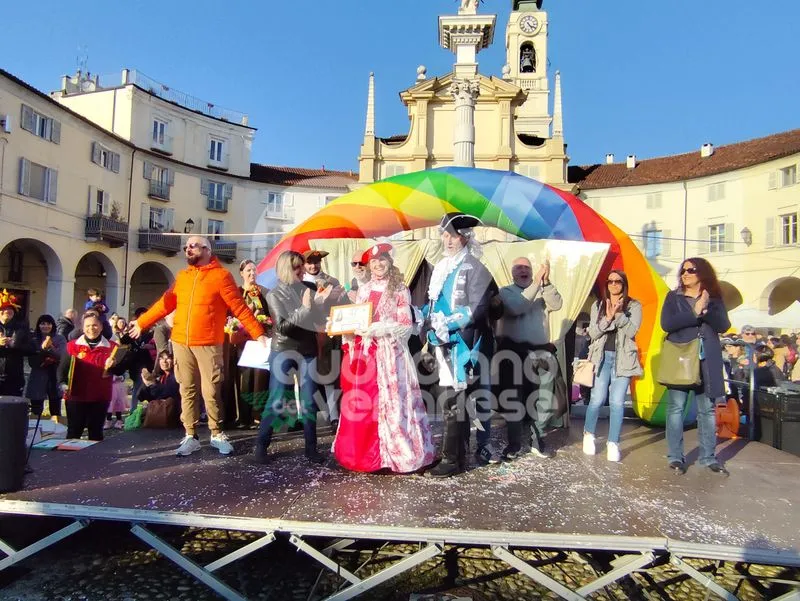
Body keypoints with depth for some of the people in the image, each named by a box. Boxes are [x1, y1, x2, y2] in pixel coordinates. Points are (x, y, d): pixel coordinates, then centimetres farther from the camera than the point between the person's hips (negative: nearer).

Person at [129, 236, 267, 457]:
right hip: (181, 343, 4)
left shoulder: (221, 275, -2)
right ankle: (190, 436, 17)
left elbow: (240, 308, -6)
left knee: (211, 391, 0)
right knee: (187, 390, 8)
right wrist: (141, 322, 22)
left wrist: (258, 334, -10)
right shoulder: (181, 277, 13)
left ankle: (217, 434, 16)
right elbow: (165, 304, 19)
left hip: (208, 344, -4)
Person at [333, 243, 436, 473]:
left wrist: (379, 329, -18)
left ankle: (391, 454, 7)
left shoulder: (399, 290, 0)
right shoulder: (363, 290, 15)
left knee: (388, 402, -4)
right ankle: (361, 454, 15)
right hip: (362, 353, 5)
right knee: (360, 403, 5)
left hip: (388, 354, -4)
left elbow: (406, 326, -6)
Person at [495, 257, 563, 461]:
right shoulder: (505, 291, 5)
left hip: (540, 352, 3)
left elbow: (556, 304, -7)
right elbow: (516, 308, -16)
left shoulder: (542, 292, 13)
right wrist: (536, 283, -19)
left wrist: (546, 282, -19)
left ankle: (537, 440, 23)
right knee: (514, 399, 5)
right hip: (513, 352, -2)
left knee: (544, 398, 5)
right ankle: (514, 443, 17)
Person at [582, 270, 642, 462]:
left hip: (623, 358, -1)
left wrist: (619, 314, -18)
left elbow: (631, 331, -7)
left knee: (617, 401, -5)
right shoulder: (598, 305, 9)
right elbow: (592, 333, -1)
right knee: (597, 399, -4)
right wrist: (608, 318, -15)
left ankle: (613, 443, 6)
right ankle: (588, 434, 20)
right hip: (603, 357, 1)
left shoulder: (634, 306, 5)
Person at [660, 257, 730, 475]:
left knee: (707, 409, 6)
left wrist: (706, 309, -15)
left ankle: (707, 457, 15)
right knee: (676, 407, -1)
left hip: (707, 361, 2)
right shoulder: (673, 296, 5)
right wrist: (695, 312, -13)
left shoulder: (714, 298, 10)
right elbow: (666, 324, -9)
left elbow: (723, 326, -1)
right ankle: (675, 457, 6)